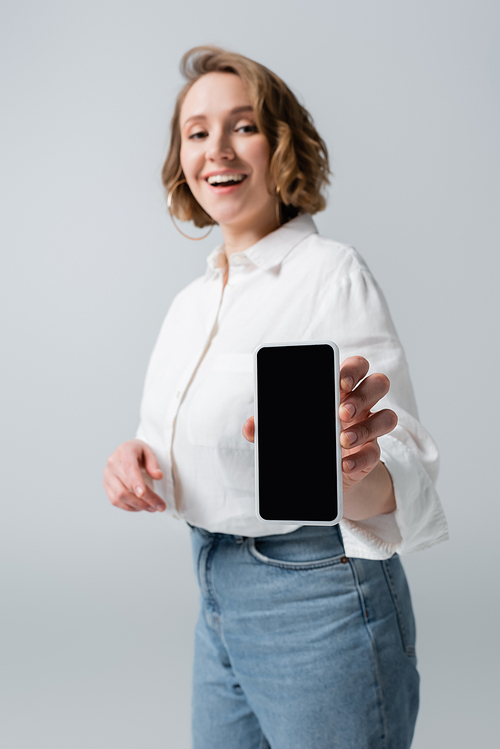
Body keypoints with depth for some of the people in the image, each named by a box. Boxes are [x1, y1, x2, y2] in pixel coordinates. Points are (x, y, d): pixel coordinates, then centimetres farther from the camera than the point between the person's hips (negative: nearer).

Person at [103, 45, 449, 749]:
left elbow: (404, 480, -20)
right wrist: (140, 459, -6)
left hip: (318, 602, -6)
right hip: (217, 598, 7)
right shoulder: (191, 301, 7)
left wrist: (350, 474, -42)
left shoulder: (334, 273, -15)